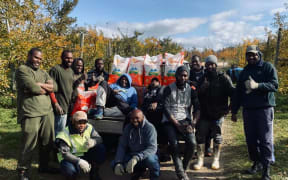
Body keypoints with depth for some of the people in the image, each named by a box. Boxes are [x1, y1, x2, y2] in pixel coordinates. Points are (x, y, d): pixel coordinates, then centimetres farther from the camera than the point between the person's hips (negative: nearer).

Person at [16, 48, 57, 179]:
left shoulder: (43, 73, 21)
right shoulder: (22, 70, 0)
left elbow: (53, 87, 5)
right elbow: (32, 87, -15)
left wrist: (38, 84, -8)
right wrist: (46, 89, 1)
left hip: (47, 112, 7)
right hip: (30, 113, -6)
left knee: (47, 142, 11)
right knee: (29, 144, -2)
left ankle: (43, 166, 29)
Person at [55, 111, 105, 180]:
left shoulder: (89, 127, -8)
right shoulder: (65, 134, -23)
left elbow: (99, 138, -8)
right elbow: (65, 153, -29)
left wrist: (93, 142, -35)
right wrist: (79, 161, -45)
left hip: (85, 155, 5)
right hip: (70, 158, -5)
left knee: (101, 148, -17)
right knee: (70, 171, -38)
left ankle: (94, 174, 5)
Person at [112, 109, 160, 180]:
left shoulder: (149, 128, -18)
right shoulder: (128, 128, -3)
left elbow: (152, 148, -30)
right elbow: (122, 146, -3)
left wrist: (137, 158, -44)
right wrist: (118, 163, -20)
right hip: (132, 155, 5)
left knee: (149, 158, -38)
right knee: (114, 164, -15)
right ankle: (138, 170, 10)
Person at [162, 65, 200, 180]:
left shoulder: (191, 90, 9)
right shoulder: (168, 89, 1)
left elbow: (197, 108, 4)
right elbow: (166, 109, -7)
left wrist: (193, 123, -14)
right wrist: (177, 125, -15)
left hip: (185, 120, 2)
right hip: (170, 121, -2)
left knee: (192, 143, -21)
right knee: (174, 144, -25)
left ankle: (183, 168, 3)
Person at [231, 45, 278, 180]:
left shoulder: (268, 67, 0)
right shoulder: (244, 71, 15)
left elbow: (274, 85, -11)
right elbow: (238, 92, 15)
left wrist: (258, 85, -27)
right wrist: (234, 111, 14)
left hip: (264, 108, -5)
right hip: (248, 109, 5)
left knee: (265, 139, -3)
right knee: (251, 138, 9)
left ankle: (266, 168, 7)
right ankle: (257, 162, 26)